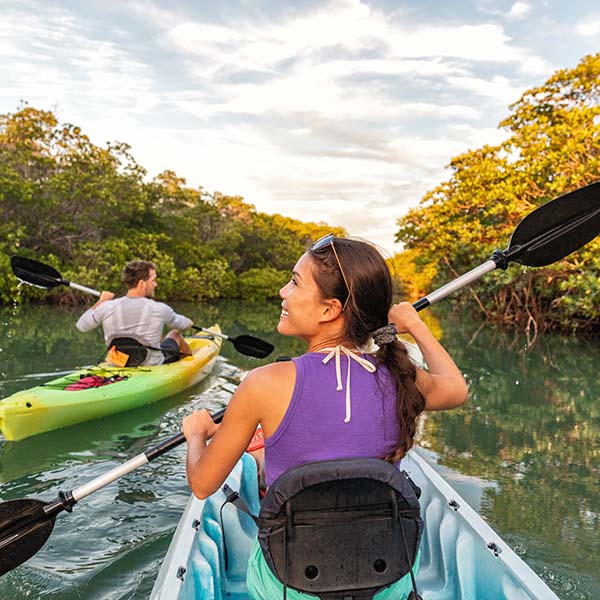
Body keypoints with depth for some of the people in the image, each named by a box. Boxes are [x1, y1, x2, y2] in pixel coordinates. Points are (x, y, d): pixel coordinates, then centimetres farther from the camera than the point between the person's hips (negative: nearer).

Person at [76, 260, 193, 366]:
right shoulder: (159, 309, -20)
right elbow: (181, 325, 2)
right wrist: (188, 322, 27)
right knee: (175, 333, 25)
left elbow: (81, 326, 4)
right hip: (153, 367, -3)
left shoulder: (107, 308, -15)